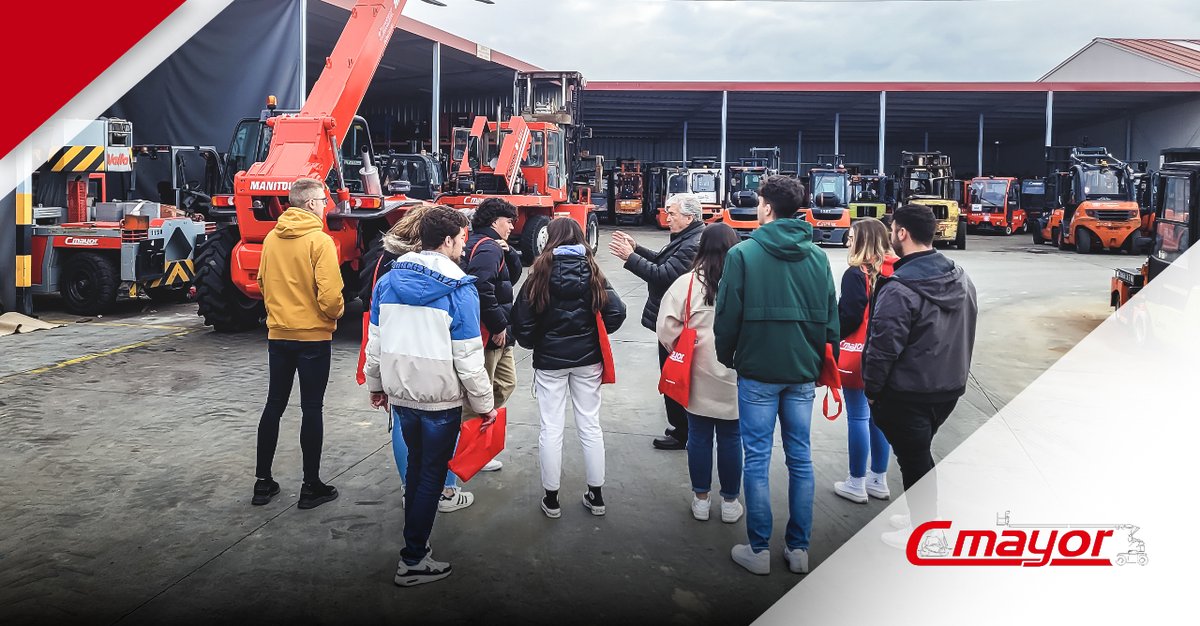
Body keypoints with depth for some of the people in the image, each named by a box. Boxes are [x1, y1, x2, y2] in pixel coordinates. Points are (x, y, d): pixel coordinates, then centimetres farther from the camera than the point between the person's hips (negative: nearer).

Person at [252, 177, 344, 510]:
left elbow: (263, 283, 11)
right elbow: (329, 295, -20)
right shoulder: (319, 241, -16)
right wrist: (335, 313, 0)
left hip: (278, 333, 6)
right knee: (312, 409, 3)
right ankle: (311, 486, 10)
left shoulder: (271, 238, 3)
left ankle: (263, 481, 20)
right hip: (313, 335, -5)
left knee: (274, 405, 14)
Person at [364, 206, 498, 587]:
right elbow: (468, 359, -16)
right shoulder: (459, 291, -16)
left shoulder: (388, 281, 0)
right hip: (441, 399, -6)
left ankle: (414, 539, 35)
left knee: (416, 464, 23)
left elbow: (375, 342, 7)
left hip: (400, 393, 6)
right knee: (432, 475, 7)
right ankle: (413, 561, 14)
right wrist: (484, 404, -5)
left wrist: (376, 385, 20)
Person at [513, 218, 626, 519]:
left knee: (551, 428, 7)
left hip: (549, 360, -2)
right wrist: (594, 335, 6)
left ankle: (551, 499, 17)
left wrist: (532, 343, 9)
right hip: (587, 359, 2)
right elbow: (616, 311, -11)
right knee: (590, 426, 12)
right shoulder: (592, 273, -5)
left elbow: (522, 319, -10)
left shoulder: (541, 273, -10)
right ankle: (596, 496, 21)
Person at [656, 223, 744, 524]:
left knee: (699, 437, 13)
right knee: (730, 439, 12)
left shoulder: (686, 283, -8)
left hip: (699, 377, 1)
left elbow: (666, 328, -9)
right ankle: (730, 502, 24)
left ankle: (700, 500, 25)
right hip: (735, 377, -1)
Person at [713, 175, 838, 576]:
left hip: (758, 371, -4)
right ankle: (798, 549, 19)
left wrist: (726, 358, 7)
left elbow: (727, 315, -9)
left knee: (757, 459, 5)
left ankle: (759, 550, 11)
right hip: (803, 371, 4)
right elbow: (831, 317, 5)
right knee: (800, 459, 11)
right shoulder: (817, 257, 3)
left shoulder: (743, 253, -9)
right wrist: (819, 361, 16)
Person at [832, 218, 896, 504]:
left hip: (858, 355, -7)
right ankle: (878, 479, 25)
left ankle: (857, 483, 10)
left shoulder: (857, 274, -15)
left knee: (858, 417, 1)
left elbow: (848, 317, -16)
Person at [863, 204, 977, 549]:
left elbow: (883, 348, -21)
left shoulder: (900, 288, -23)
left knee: (914, 460, 5)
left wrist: (871, 389, -8)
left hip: (908, 394, -8)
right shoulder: (961, 279, 3)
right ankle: (923, 519, 34)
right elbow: (966, 332, 13)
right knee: (921, 454, 22)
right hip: (950, 387, 8)